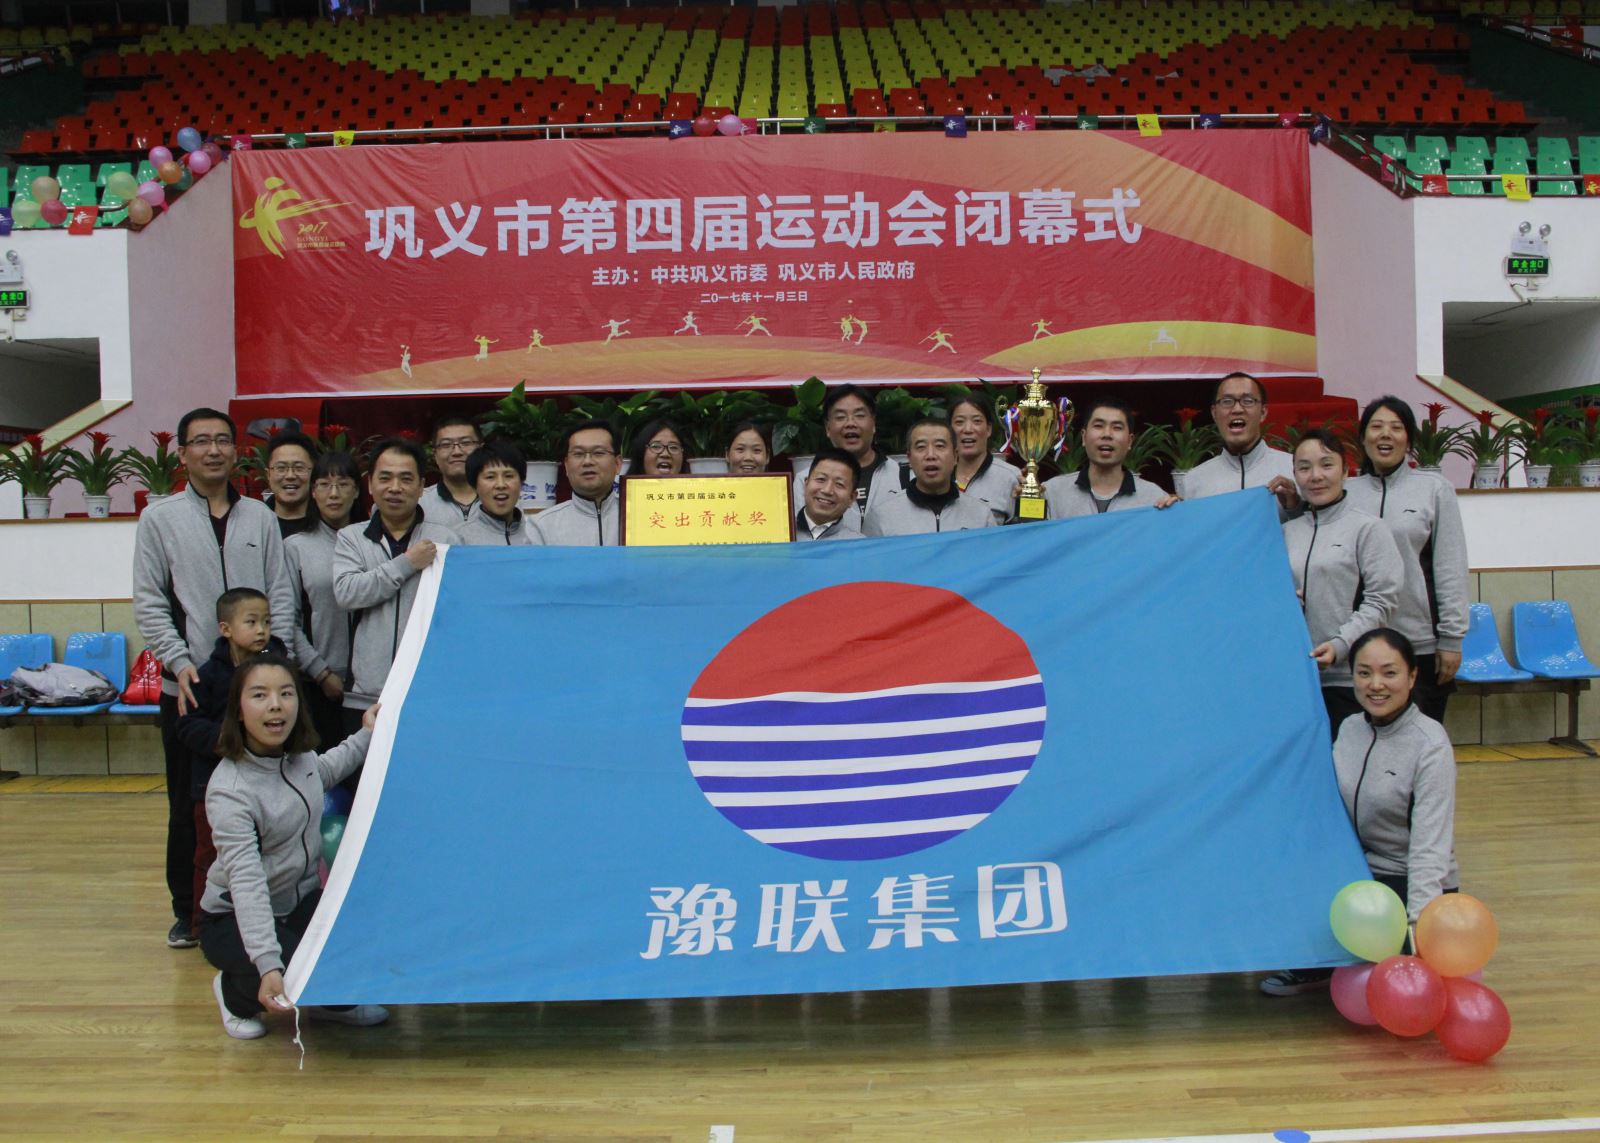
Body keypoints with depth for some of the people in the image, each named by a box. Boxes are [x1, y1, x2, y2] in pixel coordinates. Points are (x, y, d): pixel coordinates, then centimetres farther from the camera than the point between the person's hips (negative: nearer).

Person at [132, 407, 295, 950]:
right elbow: (149, 603, 0)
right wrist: (180, 663, -11)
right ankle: (188, 909, 20)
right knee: (189, 804, 7)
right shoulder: (160, 519, 4)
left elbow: (281, 596, 7)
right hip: (188, 687, -1)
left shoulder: (261, 517, 8)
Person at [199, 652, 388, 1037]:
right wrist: (268, 965, -43)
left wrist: (366, 736, 21)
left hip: (301, 903, 6)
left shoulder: (300, 756, -5)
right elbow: (246, 880, -35)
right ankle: (236, 994, 5)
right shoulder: (230, 789, -28)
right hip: (235, 920, -6)